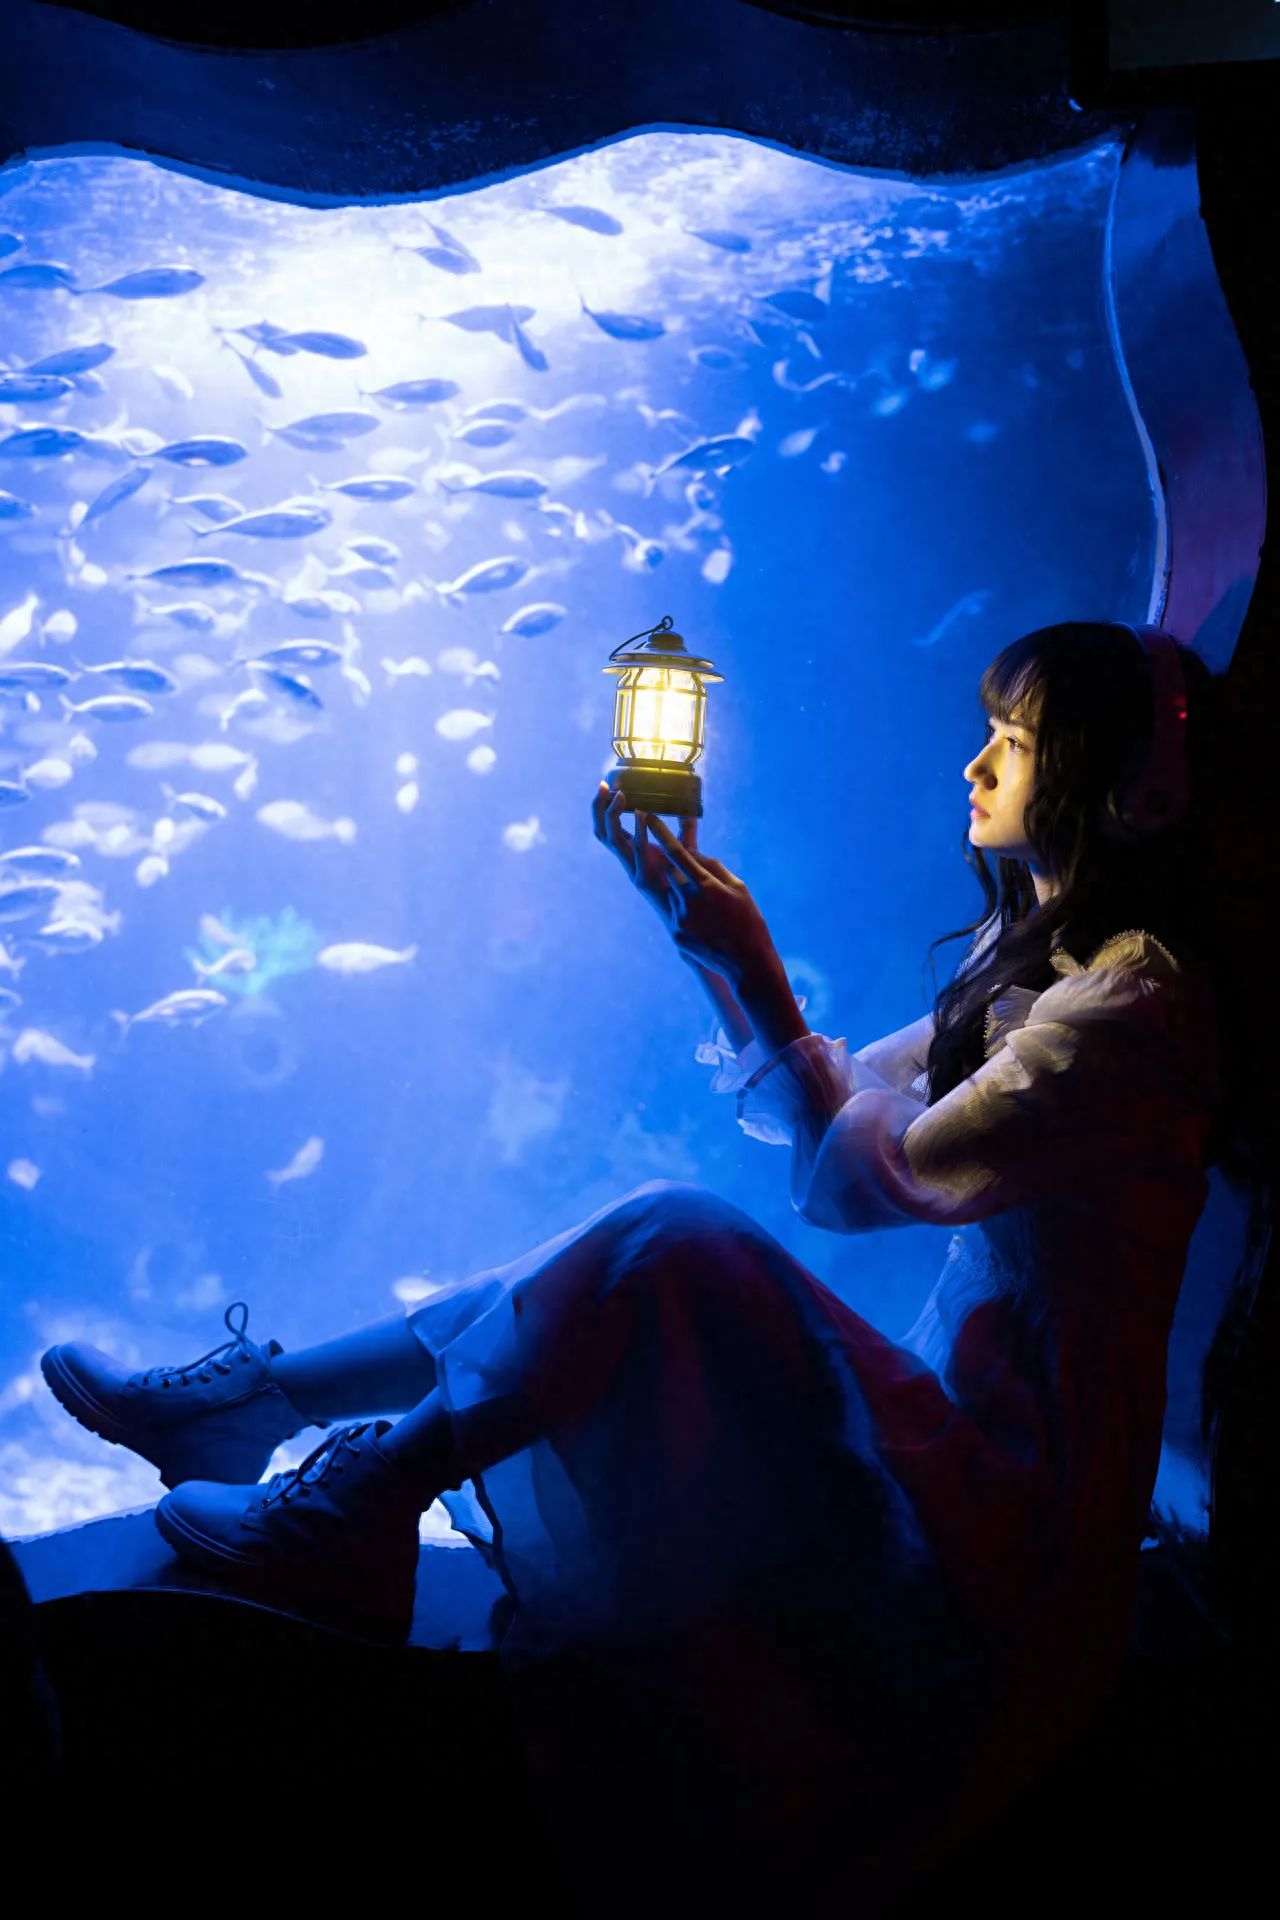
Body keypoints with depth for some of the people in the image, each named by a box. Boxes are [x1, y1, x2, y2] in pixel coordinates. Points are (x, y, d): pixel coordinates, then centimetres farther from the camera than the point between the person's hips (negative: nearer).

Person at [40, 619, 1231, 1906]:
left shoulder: (1130, 1001, -17)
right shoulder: (1036, 957, 14)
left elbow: (856, 1177, -19)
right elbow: (824, 1113, 16)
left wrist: (752, 971, -13)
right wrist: (715, 939, 9)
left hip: (1016, 1499, -9)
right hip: (958, 1428, 9)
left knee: (670, 1242, -24)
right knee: (660, 1249, -3)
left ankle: (357, 1497, -10)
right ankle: (263, 1399, 5)